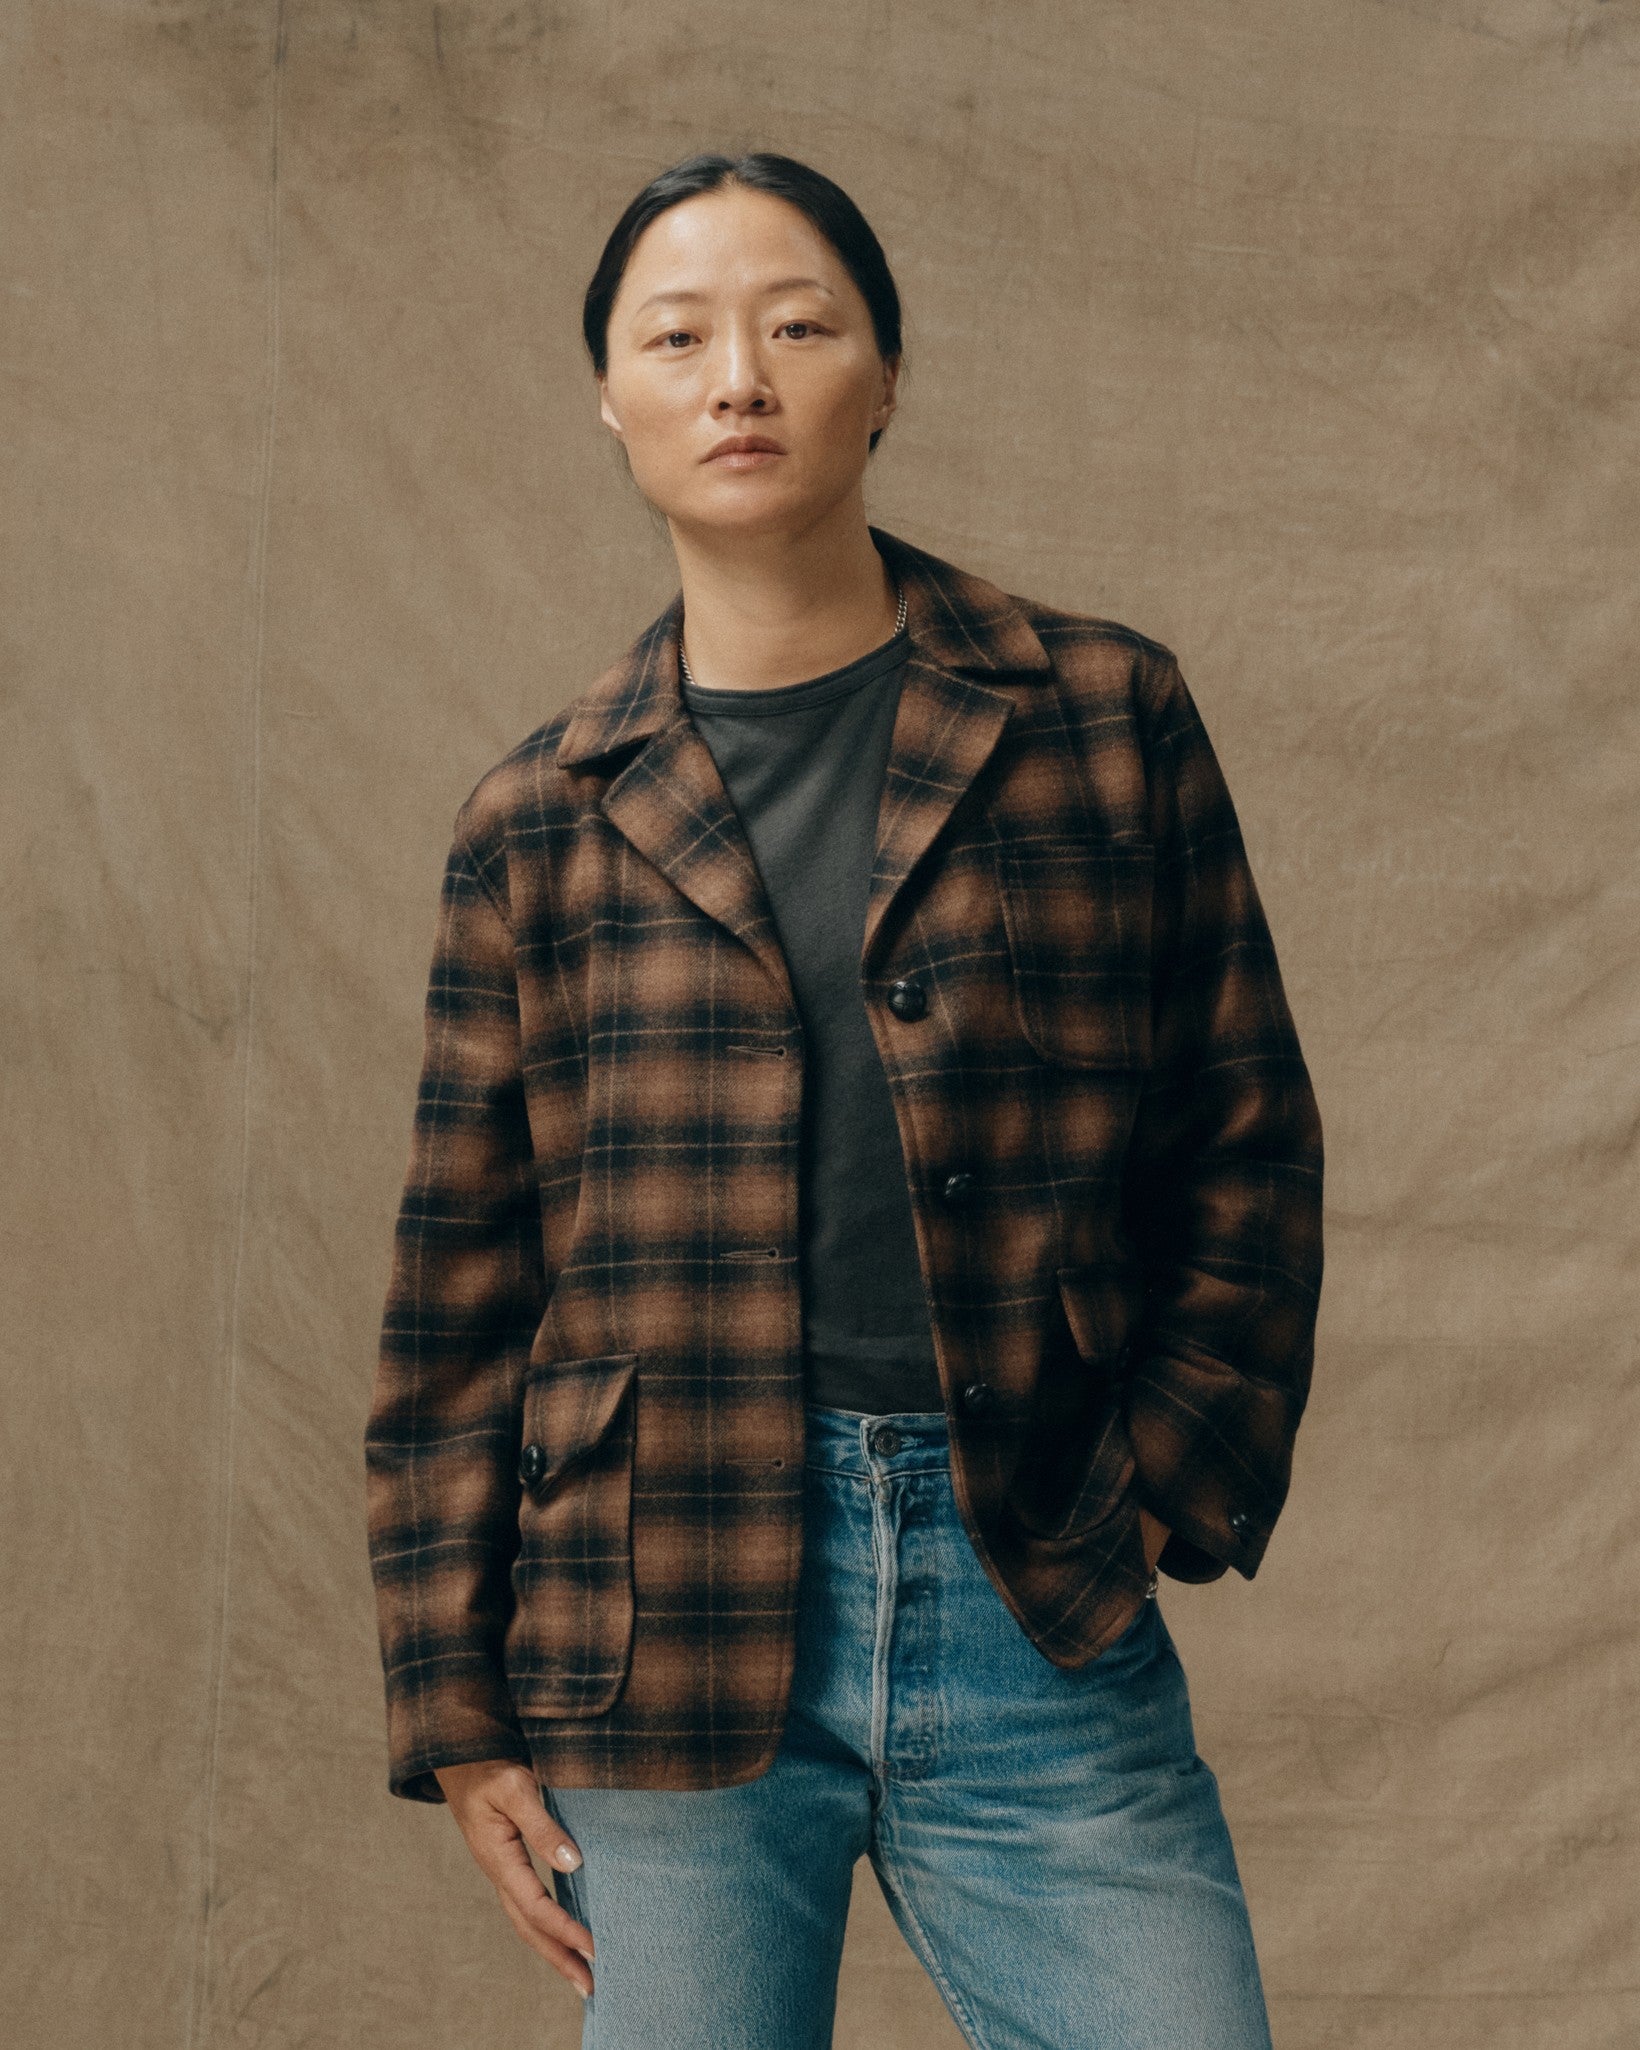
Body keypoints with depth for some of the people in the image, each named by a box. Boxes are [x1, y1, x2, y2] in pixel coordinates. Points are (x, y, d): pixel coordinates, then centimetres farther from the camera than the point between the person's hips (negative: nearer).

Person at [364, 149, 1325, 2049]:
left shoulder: (1104, 717, 5)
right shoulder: (539, 821, 6)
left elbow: (1249, 1147, 9)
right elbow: (456, 1298, 8)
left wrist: (1170, 1487, -1)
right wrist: (459, 1714, 6)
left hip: (1039, 1610, 0)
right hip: (667, 1628, 1)